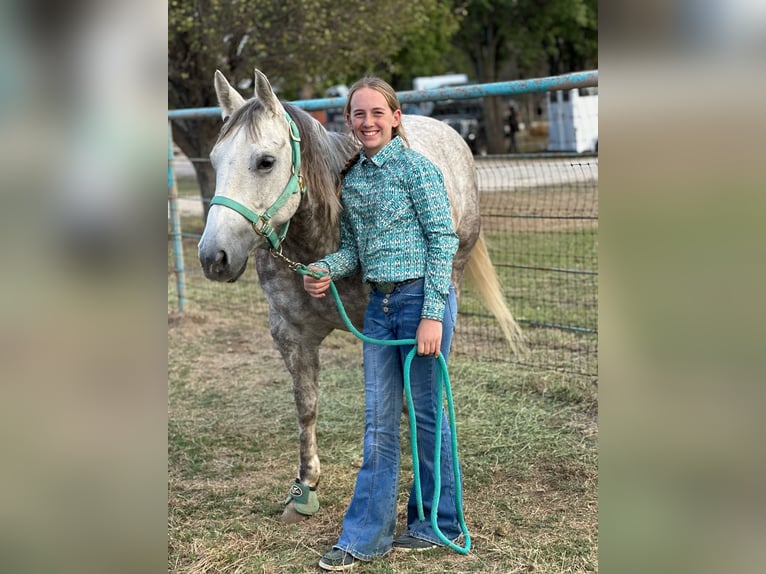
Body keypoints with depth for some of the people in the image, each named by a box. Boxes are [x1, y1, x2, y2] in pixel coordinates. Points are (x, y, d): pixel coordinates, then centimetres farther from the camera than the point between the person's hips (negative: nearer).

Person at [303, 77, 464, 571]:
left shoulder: (417, 168, -9)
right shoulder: (352, 178, 10)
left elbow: (444, 239, -12)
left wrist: (432, 314, -17)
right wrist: (326, 269, -7)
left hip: (423, 298, -6)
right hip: (380, 305, 6)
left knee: (427, 413, 5)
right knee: (379, 422, 9)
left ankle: (439, 523, 23)